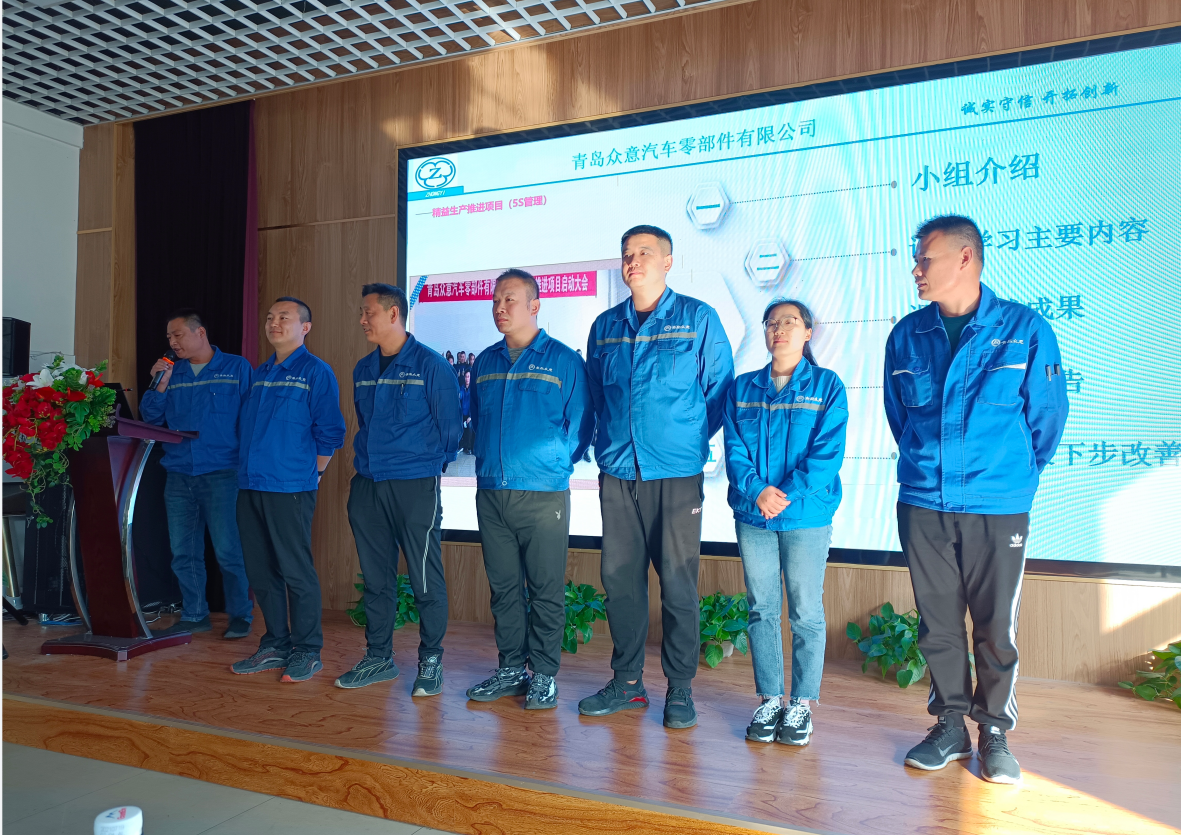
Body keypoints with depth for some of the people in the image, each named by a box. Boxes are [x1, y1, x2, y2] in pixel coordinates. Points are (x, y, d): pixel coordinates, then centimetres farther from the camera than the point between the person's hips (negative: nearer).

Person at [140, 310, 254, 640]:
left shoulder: (237, 368, 2)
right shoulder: (171, 372, 14)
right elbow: (151, 418, 12)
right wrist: (159, 387, -4)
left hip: (221, 473, -5)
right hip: (178, 475, 5)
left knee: (228, 550, -6)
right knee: (183, 552, 9)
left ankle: (240, 615, 7)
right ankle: (194, 615, 21)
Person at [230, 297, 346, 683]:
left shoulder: (316, 372, -4)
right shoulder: (259, 374, 17)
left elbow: (329, 432, -6)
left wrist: (312, 472, -2)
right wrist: (249, 470, 14)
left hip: (290, 488, -7)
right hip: (250, 485, 7)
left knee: (296, 571, -2)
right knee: (261, 570, 11)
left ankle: (307, 652, 9)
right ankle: (276, 646, 24)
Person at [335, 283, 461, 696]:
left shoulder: (430, 364, -6)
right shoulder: (363, 369, 13)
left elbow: (450, 425, -3)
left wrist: (431, 464, 3)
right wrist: (364, 462, 17)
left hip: (416, 485, -6)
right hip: (367, 485, 6)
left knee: (425, 578, -1)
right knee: (375, 576, 12)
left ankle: (430, 661, 13)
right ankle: (378, 658, 25)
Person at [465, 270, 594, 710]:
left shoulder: (563, 360, -1)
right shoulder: (485, 362, 14)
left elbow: (581, 424, 0)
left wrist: (554, 463, -3)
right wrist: (487, 460, 12)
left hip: (543, 494, -5)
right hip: (491, 492, 5)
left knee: (546, 589, 1)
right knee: (503, 586, 11)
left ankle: (543, 674, 13)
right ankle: (511, 668, 23)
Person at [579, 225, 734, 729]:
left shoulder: (698, 319, 1)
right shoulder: (605, 326, 11)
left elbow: (720, 389, 3)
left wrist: (690, 441, 2)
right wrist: (611, 442, 12)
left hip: (676, 474, -3)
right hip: (617, 473, 4)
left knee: (678, 583, 0)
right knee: (619, 578, 7)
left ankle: (680, 689, 14)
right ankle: (627, 682, 21)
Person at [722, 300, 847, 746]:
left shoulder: (827, 386, 1)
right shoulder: (742, 388, 9)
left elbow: (828, 452, -8)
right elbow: (734, 450, 2)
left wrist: (788, 495, -19)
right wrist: (757, 491, -16)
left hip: (807, 515, -2)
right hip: (752, 515, 3)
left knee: (806, 612, 4)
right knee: (762, 609, 9)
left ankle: (802, 703, 18)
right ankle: (769, 700, 21)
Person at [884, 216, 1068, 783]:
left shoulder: (1025, 329, -5)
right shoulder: (907, 335, 4)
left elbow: (1047, 416, 4)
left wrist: (1015, 476, 11)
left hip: (998, 508, -2)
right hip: (922, 505, 3)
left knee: (996, 627, 6)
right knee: (937, 623, 10)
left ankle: (995, 732, 23)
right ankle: (950, 726, 25)